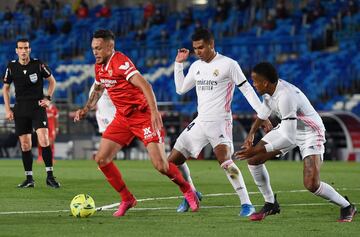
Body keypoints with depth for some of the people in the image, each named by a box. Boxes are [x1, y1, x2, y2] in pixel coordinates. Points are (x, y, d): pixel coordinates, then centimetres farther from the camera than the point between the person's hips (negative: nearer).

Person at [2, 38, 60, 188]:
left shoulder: (38, 65, -5)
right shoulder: (12, 67, 2)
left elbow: (52, 81, 10)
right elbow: (5, 88, 14)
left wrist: (48, 98, -3)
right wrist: (7, 109, 6)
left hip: (38, 107, -3)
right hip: (20, 110, 3)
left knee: (44, 140, -16)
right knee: (25, 145, 3)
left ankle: (50, 176, -10)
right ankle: (29, 179, 11)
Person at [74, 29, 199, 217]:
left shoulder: (120, 62, -19)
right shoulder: (99, 66, 8)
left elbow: (144, 85, -28)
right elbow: (98, 90, 28)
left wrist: (154, 111, -39)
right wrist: (86, 109, 15)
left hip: (143, 115, -8)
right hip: (123, 117, 8)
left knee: (160, 165, -14)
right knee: (101, 159, -3)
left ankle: (187, 190, 14)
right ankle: (127, 199, 12)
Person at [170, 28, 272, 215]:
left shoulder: (228, 64, -8)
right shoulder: (196, 66, 12)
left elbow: (246, 89, -7)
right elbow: (180, 89, 21)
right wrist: (179, 64, 13)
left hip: (220, 122, -7)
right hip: (200, 122, 7)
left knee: (225, 161, -29)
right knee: (173, 161, 6)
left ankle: (246, 204, -25)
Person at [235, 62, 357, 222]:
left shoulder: (285, 96, -37)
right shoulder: (269, 89, -10)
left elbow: (289, 139, -36)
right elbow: (265, 108, 16)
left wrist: (257, 151, -35)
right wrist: (251, 133, 19)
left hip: (310, 133, -9)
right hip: (288, 128, 9)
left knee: (311, 184, -23)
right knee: (253, 160, 0)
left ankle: (347, 207, 3)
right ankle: (270, 204, 18)